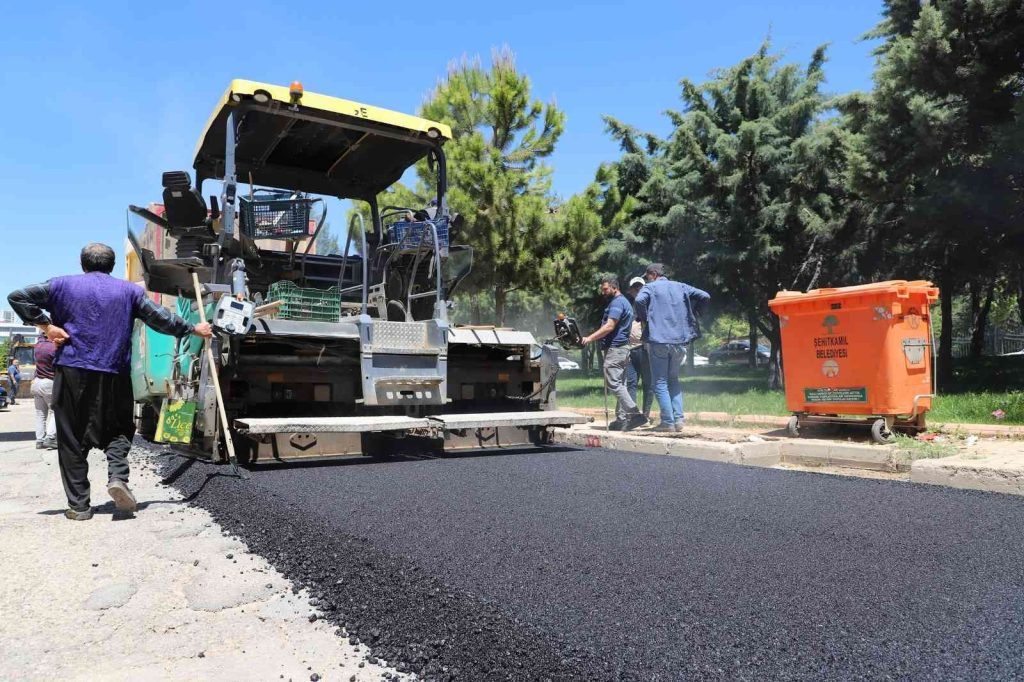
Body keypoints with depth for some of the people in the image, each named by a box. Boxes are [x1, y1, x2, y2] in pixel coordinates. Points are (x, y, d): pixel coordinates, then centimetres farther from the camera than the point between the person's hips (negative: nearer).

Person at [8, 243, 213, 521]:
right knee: (118, 430, 17)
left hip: (72, 373, 0)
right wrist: (194, 329, 20)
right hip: (113, 376, 0)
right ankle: (118, 476, -8)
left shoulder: (63, 285, 8)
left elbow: (17, 297, 4)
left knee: (72, 440, 7)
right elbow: (161, 319, 9)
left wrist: (45, 325, 2)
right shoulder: (129, 290, 8)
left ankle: (78, 505, 7)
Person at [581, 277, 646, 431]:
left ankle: (635, 414, -17)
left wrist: (590, 338, -20)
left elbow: (609, 326, -21)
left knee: (614, 383, -13)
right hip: (622, 348, 11)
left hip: (615, 348, -11)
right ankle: (622, 419, 10)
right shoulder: (624, 302, 22)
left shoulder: (617, 303, -12)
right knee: (620, 384, 9)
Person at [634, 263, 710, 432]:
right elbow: (705, 296, 4)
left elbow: (639, 300, -21)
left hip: (658, 340, -5)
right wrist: (692, 315, 11)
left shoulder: (650, 287, 0)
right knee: (674, 380, 18)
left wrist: (646, 318, -6)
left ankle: (668, 422, 1)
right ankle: (678, 419, 9)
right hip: (680, 341, 5)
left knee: (660, 383, 4)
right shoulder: (680, 286, 13)